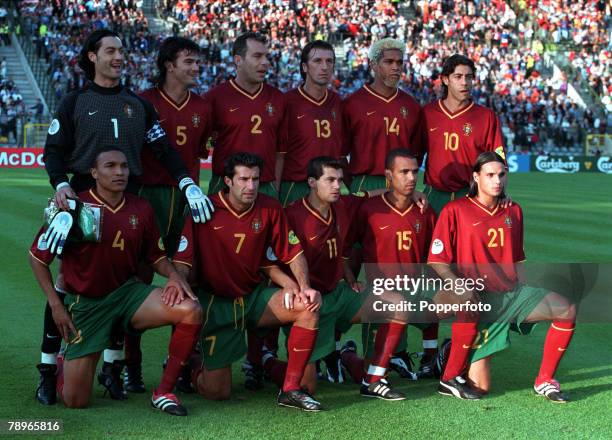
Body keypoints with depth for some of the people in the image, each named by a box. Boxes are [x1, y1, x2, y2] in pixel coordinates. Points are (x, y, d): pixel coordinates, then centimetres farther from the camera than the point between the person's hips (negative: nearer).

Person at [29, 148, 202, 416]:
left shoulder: (140, 210, -1)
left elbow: (155, 256, 11)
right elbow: (38, 257, -4)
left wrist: (173, 275, -11)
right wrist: (56, 305, -9)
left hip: (128, 291, 3)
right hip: (85, 303, -3)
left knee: (191, 311, -25)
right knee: (75, 401, -5)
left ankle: (164, 393, -9)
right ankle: (64, 364, 35)